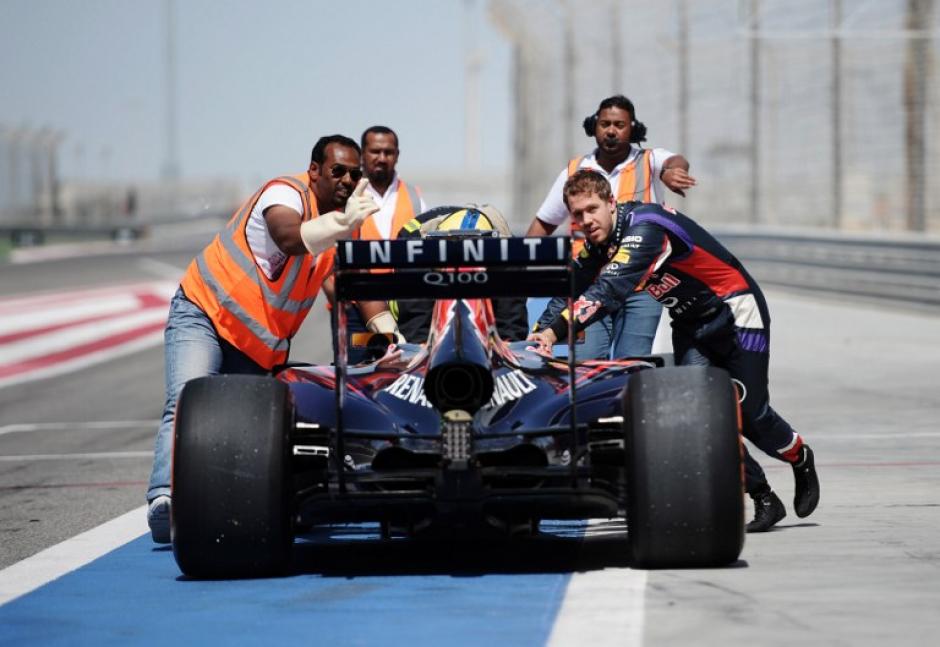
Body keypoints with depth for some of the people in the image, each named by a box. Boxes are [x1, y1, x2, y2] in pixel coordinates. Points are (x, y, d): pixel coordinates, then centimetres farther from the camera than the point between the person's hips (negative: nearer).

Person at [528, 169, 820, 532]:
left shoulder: (644, 227, -31)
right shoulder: (595, 245, -4)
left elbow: (611, 290, -42)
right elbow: (567, 293, -5)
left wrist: (555, 331, -49)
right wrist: (536, 340, -21)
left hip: (735, 313, -7)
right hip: (690, 324, 7)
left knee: (750, 412, -3)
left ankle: (801, 460, 30)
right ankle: (763, 500, -1)